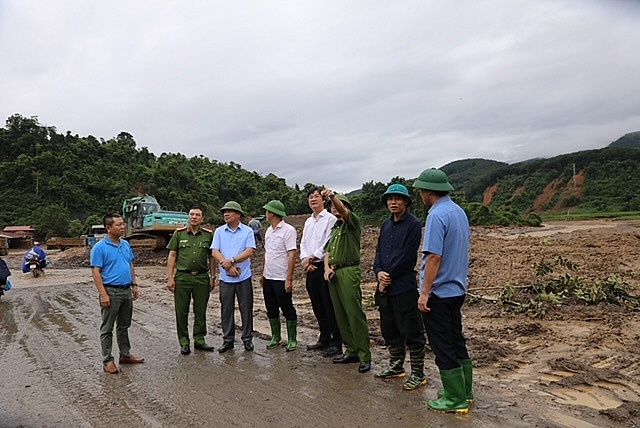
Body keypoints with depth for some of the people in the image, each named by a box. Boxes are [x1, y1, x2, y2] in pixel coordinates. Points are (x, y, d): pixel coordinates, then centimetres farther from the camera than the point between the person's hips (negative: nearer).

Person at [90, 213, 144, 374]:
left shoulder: (126, 244, 9)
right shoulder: (100, 248, -12)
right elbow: (95, 272, -14)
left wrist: (134, 285, 12)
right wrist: (103, 294, -19)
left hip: (126, 291, 7)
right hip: (111, 292, -7)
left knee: (124, 326, 17)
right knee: (107, 328, 4)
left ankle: (125, 355, 28)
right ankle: (107, 360, 13)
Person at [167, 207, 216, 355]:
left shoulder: (209, 235, 5)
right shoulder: (179, 234, 3)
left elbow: (211, 258, 9)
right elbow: (172, 256, 2)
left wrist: (212, 277, 6)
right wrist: (170, 277, -4)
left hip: (202, 278, 1)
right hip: (182, 277, -1)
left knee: (200, 311, 8)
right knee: (181, 311, 5)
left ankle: (199, 340, 21)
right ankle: (184, 342, 16)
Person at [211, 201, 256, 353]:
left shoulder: (247, 231, 1)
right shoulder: (219, 231, 7)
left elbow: (250, 251, -10)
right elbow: (214, 252, -2)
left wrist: (231, 260, -16)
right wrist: (228, 267, -14)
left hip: (244, 277, -2)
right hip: (225, 277, 2)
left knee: (246, 309, 5)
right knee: (226, 309, 7)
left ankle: (247, 339, 17)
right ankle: (227, 340, 19)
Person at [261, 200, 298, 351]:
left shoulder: (288, 230, -13)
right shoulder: (268, 231, 12)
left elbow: (292, 255, -17)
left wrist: (289, 279, -20)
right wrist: (263, 274, 16)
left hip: (281, 279, -8)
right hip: (268, 278, 8)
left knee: (288, 310, 3)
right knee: (271, 310, 15)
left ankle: (292, 340, 15)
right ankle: (276, 337, 29)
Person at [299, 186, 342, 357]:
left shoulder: (330, 219, -6)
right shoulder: (308, 222, 17)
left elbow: (328, 244, -14)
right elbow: (303, 244, 14)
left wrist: (311, 258, -11)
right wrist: (305, 260, -4)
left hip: (325, 266, -7)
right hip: (310, 269, 7)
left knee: (330, 306, -4)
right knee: (317, 306, 14)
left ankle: (337, 343, 6)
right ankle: (324, 339, 26)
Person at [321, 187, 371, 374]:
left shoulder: (352, 223, 1)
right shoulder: (334, 229, 23)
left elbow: (344, 211, -21)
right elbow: (328, 251, 19)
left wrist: (333, 196, -38)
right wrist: (327, 268, 1)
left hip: (349, 271, -8)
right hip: (333, 274, 8)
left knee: (355, 315, -9)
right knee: (340, 315, 9)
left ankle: (364, 356, -3)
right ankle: (352, 351, 18)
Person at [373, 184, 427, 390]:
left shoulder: (413, 224, -10)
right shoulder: (386, 225, 14)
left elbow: (407, 256, -16)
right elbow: (379, 251, 12)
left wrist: (389, 276, -13)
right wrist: (379, 272, -5)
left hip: (405, 286, -8)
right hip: (385, 287, 8)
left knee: (411, 332, 0)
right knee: (390, 329, 17)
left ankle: (418, 374, 13)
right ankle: (396, 366, 33)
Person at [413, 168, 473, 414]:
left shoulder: (437, 215, -20)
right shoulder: (458, 211, 8)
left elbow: (434, 257, -25)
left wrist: (424, 292, -20)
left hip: (439, 292, -9)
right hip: (456, 289, 9)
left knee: (444, 347, 2)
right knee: (456, 341, 18)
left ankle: (455, 400, 12)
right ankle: (464, 391, 29)